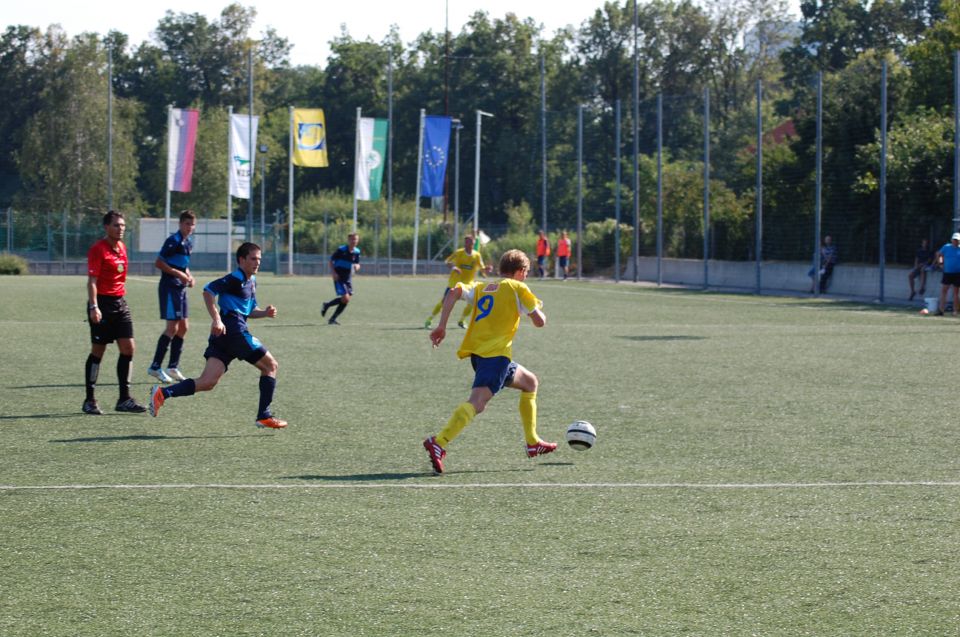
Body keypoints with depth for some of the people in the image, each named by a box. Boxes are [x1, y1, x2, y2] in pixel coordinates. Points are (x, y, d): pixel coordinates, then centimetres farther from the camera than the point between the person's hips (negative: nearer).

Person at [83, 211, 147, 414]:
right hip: (102, 303, -7)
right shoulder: (98, 249, -10)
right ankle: (90, 401, 6)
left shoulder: (122, 247, 13)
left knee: (128, 348, 0)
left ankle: (124, 399, 6)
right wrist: (93, 307, -23)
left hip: (120, 302, 7)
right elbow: (92, 281, -15)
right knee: (98, 351, -2)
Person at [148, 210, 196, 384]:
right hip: (169, 287, -9)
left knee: (183, 327, 10)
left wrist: (189, 276, 7)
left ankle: (173, 367, 18)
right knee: (172, 327, -11)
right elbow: (158, 263, -17)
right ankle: (155, 367, -5)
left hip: (180, 288, 9)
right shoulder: (174, 241, -14)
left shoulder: (188, 243, 13)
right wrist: (179, 274, -20)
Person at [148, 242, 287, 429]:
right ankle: (264, 416, 5)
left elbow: (249, 311, 34)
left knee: (207, 382, -5)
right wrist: (216, 319, -23)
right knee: (270, 365, 4)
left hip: (222, 336, 9)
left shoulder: (251, 281, 25)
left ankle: (163, 393, -17)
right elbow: (208, 290, -16)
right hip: (234, 330, -9)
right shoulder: (236, 278, -6)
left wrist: (265, 312, 13)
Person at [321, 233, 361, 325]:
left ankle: (333, 319, 13)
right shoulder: (341, 250, -12)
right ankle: (327, 305, 7)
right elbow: (331, 260, -5)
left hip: (348, 278, 6)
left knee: (346, 300, 1)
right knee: (345, 298, -17)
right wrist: (334, 273, -17)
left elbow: (357, 264, 16)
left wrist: (357, 266, -10)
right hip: (339, 278, -6)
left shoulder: (357, 252, 4)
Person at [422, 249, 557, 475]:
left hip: (477, 352, 8)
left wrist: (441, 326, 2)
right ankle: (439, 443, -44)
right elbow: (539, 321, 1)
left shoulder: (481, 287, 21)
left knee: (529, 382, 27)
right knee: (478, 401, -23)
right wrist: (540, 312, 24)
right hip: (496, 353, -8)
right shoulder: (517, 288, 4)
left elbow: (454, 292, 4)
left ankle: (532, 443, 31)